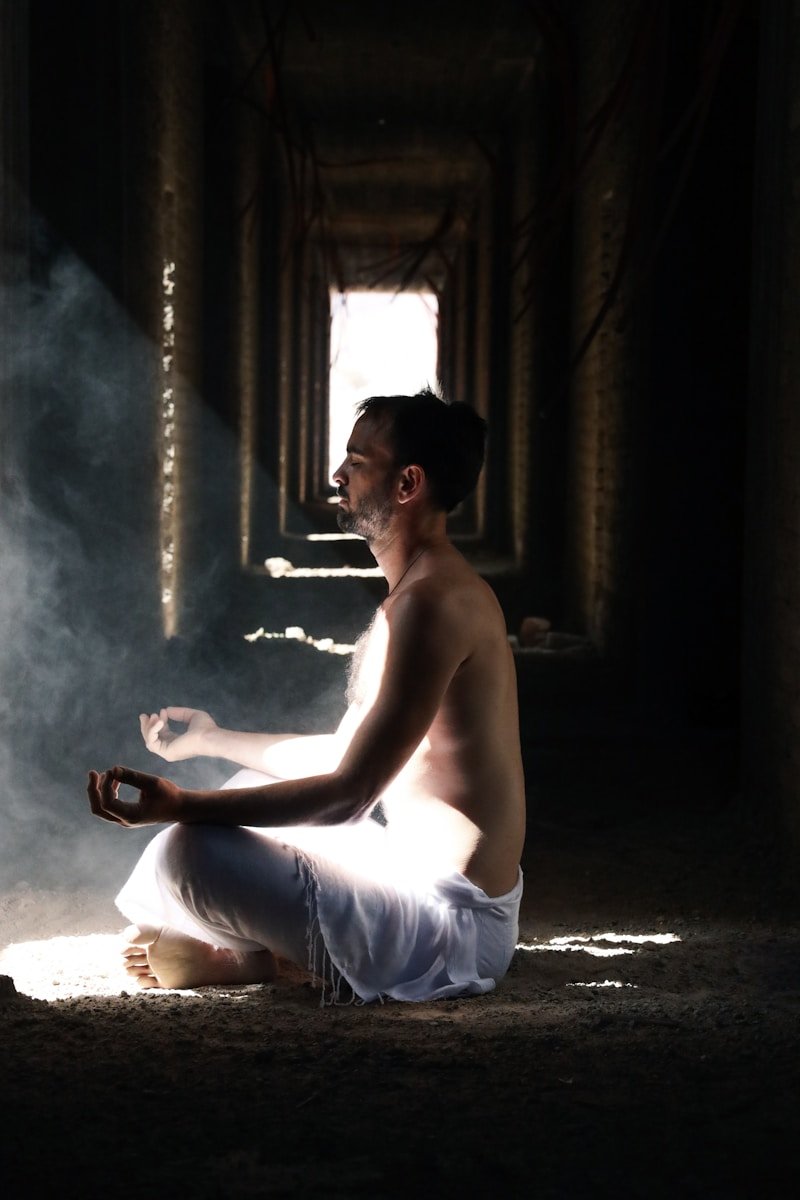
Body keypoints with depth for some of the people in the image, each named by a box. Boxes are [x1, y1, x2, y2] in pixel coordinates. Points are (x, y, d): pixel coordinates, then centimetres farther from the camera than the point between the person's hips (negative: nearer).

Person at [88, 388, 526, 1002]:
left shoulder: (431, 601, -20)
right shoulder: (443, 588, 14)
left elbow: (349, 793, -23)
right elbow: (348, 755, 20)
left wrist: (182, 805, -25)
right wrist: (212, 737, 26)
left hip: (447, 927, -11)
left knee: (185, 852, -22)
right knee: (252, 790, 27)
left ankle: (248, 957, 7)